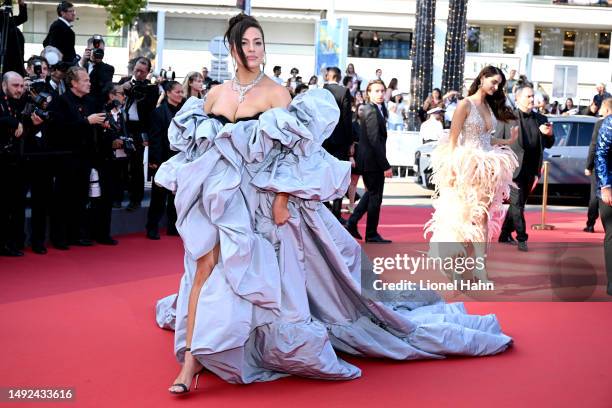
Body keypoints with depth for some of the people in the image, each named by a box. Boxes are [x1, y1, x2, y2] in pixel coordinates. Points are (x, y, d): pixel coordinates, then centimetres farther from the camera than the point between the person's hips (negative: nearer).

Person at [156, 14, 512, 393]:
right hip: (217, 198, 3)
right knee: (205, 271, -4)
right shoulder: (215, 94, 9)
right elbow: (195, 147, 16)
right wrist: (192, 191, 8)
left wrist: (282, 200, -17)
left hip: (258, 201, -3)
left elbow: (288, 152, -10)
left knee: (262, 275, 0)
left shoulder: (276, 93, -3)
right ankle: (191, 361, -2)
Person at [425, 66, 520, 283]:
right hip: (467, 167, -7)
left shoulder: (489, 106, 14)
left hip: (486, 167, 7)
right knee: (462, 215, -3)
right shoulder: (466, 104, -7)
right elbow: (453, 139, -10)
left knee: (483, 215, 4)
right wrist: (453, 169, -15)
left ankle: (479, 266, 7)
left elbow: (486, 139, 14)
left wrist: (508, 141, 5)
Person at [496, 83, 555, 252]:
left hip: (530, 170, 5)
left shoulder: (541, 119, 11)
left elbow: (548, 145, 15)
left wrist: (549, 134, -7)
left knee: (518, 204, 13)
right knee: (517, 203, -7)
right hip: (513, 169, -5)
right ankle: (521, 238, -1)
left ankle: (505, 235, 25)